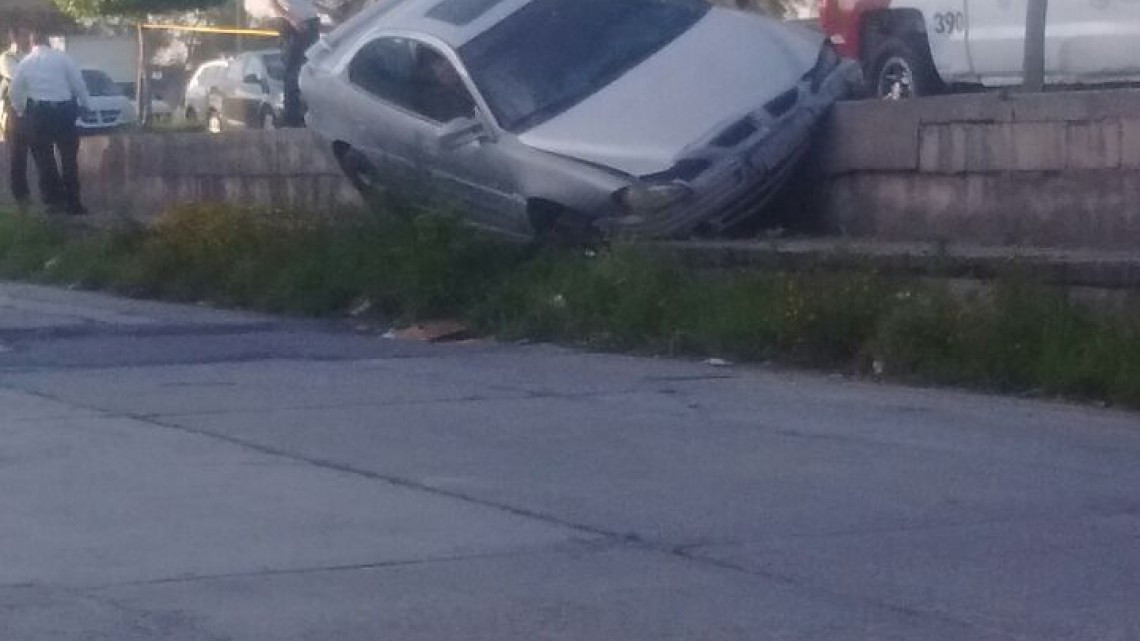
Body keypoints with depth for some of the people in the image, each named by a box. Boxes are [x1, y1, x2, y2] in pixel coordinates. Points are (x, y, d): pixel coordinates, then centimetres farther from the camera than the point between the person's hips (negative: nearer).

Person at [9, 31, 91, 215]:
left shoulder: (25, 63, 5)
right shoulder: (62, 58, -2)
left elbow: (14, 92, 6)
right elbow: (78, 83, -4)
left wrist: (21, 111, 22)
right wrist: (85, 105, 7)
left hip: (37, 113, 1)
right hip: (63, 110, -1)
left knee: (44, 159, 10)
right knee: (69, 158, 8)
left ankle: (54, 199, 7)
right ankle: (73, 203, 8)